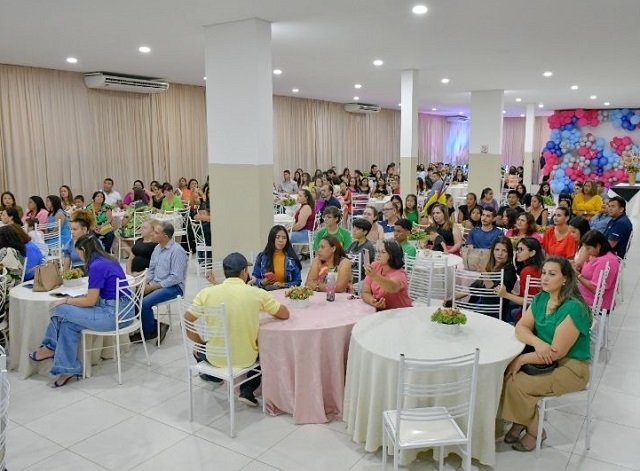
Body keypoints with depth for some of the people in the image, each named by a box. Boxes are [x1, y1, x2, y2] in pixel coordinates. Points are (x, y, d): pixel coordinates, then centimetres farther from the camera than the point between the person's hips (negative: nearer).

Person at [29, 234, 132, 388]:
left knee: (61, 310, -1)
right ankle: (68, 369, 8)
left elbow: (91, 301, -12)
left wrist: (66, 301, 2)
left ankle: (50, 347, 23)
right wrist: (74, 298, 17)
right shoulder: (109, 260, 12)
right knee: (70, 323, 7)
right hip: (123, 310, 9)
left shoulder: (96, 266, -15)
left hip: (113, 315, -9)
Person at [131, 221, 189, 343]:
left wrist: (154, 286, -18)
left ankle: (149, 332, 1)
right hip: (155, 284, 8)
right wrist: (145, 283, -3)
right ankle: (155, 326, 3)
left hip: (173, 287, -8)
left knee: (145, 302, -25)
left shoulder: (177, 251, -17)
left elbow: (176, 278, -20)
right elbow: (151, 269, 17)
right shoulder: (157, 248, 9)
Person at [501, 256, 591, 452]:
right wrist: (538, 343, -24)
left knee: (516, 383, -23)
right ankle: (519, 421, 2)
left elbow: (557, 352, -24)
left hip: (570, 367, -7)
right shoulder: (540, 299, 2)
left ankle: (534, 431, 3)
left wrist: (522, 360, -22)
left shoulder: (573, 308, -22)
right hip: (543, 359, 7)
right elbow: (521, 327, -3)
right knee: (504, 372, -16)